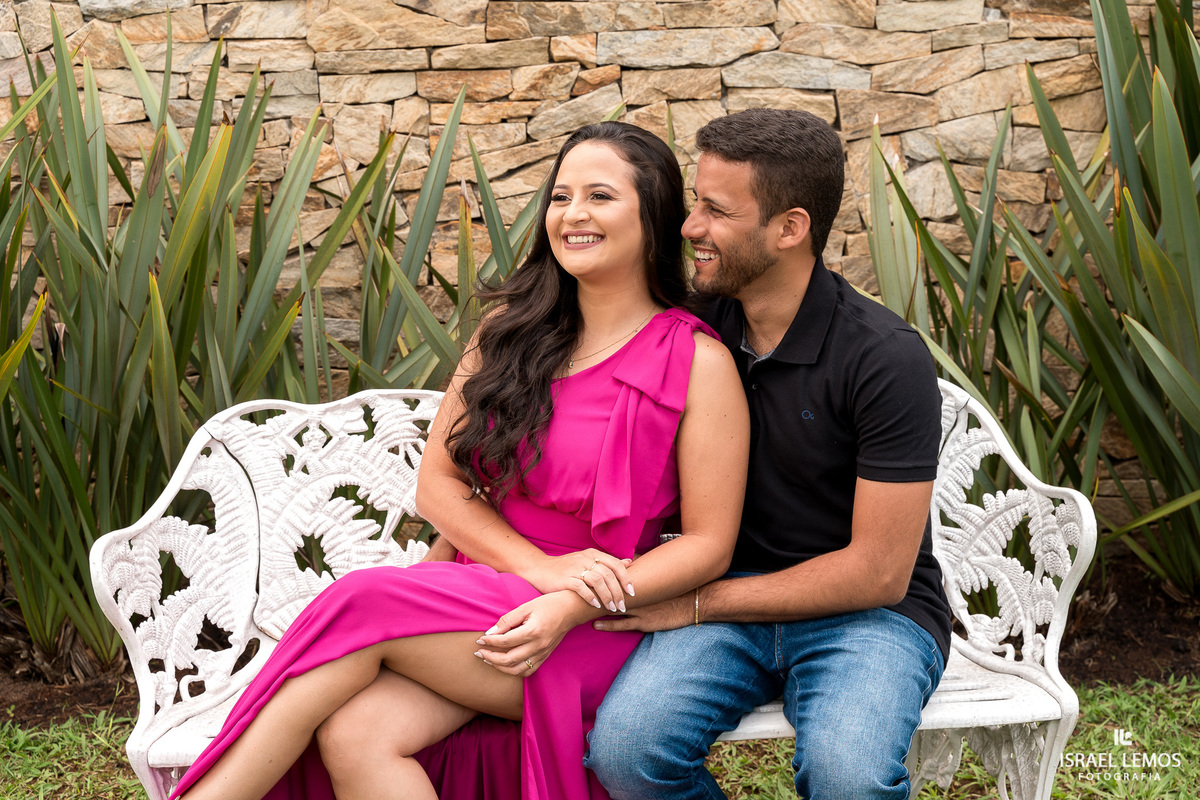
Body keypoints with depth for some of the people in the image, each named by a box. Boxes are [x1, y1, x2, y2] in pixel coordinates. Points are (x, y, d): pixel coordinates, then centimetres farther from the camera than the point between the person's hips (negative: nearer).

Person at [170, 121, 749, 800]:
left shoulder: (698, 362, -4)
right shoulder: (512, 327, 10)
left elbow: (709, 543, -6)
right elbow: (438, 482, 7)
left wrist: (570, 606, -19)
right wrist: (538, 566, -10)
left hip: (595, 629, -4)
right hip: (478, 591, 4)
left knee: (364, 604, -25)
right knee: (354, 734, -28)